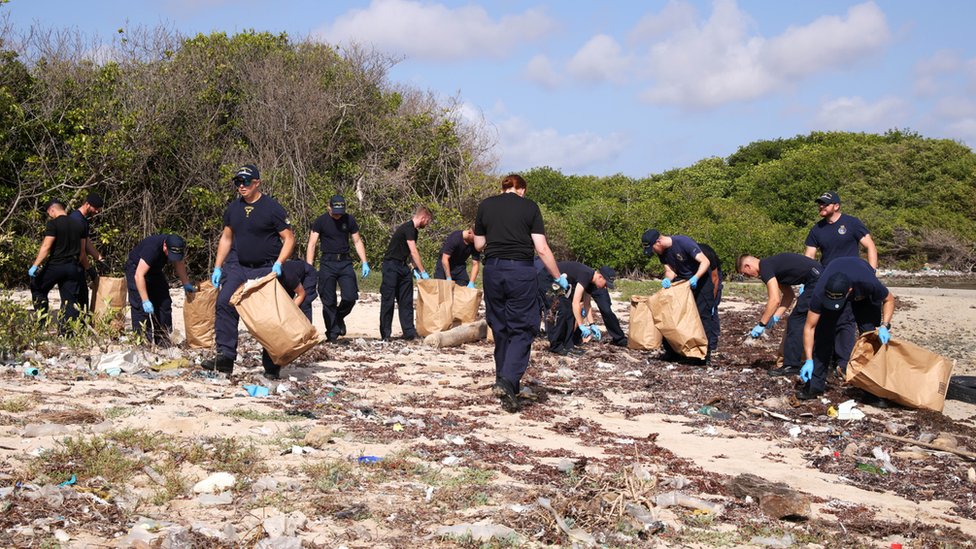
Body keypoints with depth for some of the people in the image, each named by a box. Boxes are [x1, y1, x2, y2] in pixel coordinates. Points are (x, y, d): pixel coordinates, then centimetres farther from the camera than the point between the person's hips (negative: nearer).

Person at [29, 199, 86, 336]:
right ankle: (66, 333, 5)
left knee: (37, 287, 19)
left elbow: (46, 247, -15)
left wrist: (35, 265, -12)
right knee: (70, 301, 6)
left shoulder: (53, 224, -8)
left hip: (56, 266, -5)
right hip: (73, 267, 5)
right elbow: (82, 251, 15)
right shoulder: (78, 225, 12)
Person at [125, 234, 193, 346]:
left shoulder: (175, 246, -18)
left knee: (164, 303, 1)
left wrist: (186, 284, 3)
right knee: (141, 307, -16)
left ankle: (164, 343, 7)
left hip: (155, 271, 7)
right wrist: (145, 301, -42)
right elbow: (139, 275, -41)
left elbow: (178, 263, 4)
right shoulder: (152, 248, -39)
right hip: (136, 269, -7)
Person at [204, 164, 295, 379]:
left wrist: (278, 264, -21)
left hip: (266, 270, -6)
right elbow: (226, 238, 19)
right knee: (224, 303, -11)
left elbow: (289, 239, -8)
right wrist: (217, 267, 11)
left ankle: (271, 367, 7)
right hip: (241, 268, 6)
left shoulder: (272, 208, -9)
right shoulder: (233, 209, 10)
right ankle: (225, 357, -8)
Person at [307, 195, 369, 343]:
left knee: (351, 297, -10)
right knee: (328, 301, -3)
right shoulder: (321, 221, -2)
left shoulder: (349, 220, 7)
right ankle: (332, 335, 8)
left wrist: (364, 262, 5)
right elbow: (311, 245, -3)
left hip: (345, 263, 2)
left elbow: (357, 242, 14)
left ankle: (340, 317, 22)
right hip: (327, 263, -2)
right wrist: (309, 268, -12)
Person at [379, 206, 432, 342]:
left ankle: (409, 333, 7)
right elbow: (414, 253, -17)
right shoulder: (408, 228, -16)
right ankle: (385, 334, 3)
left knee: (406, 301, 5)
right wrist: (423, 272, -12)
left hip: (403, 267, 10)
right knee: (388, 301, -3)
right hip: (391, 266, -10)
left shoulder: (413, 230, 15)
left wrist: (415, 269, 9)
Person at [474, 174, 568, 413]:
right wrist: (559, 278, 3)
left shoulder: (485, 205, 8)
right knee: (522, 329, 1)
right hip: (521, 271, -3)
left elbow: (479, 245, 12)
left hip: (493, 270, 3)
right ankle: (508, 380, -18)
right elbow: (542, 249, -5)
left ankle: (505, 383, 23)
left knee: (500, 329, 16)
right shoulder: (530, 207, 1)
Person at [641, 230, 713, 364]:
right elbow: (669, 270, -6)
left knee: (702, 315, -12)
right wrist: (667, 279, -30)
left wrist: (695, 278, -41)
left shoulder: (684, 242, -26)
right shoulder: (661, 251, -4)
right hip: (681, 281, 7)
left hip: (700, 279, -7)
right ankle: (672, 351, 12)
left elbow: (705, 262, -27)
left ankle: (705, 353, -9)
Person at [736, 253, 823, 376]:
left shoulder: (765, 267, -9)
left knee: (796, 322, -4)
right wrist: (775, 317, 17)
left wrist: (761, 324, -8)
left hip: (816, 281, -10)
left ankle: (791, 365, -2)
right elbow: (788, 295, 24)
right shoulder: (772, 264, 21)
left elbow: (775, 300, -16)